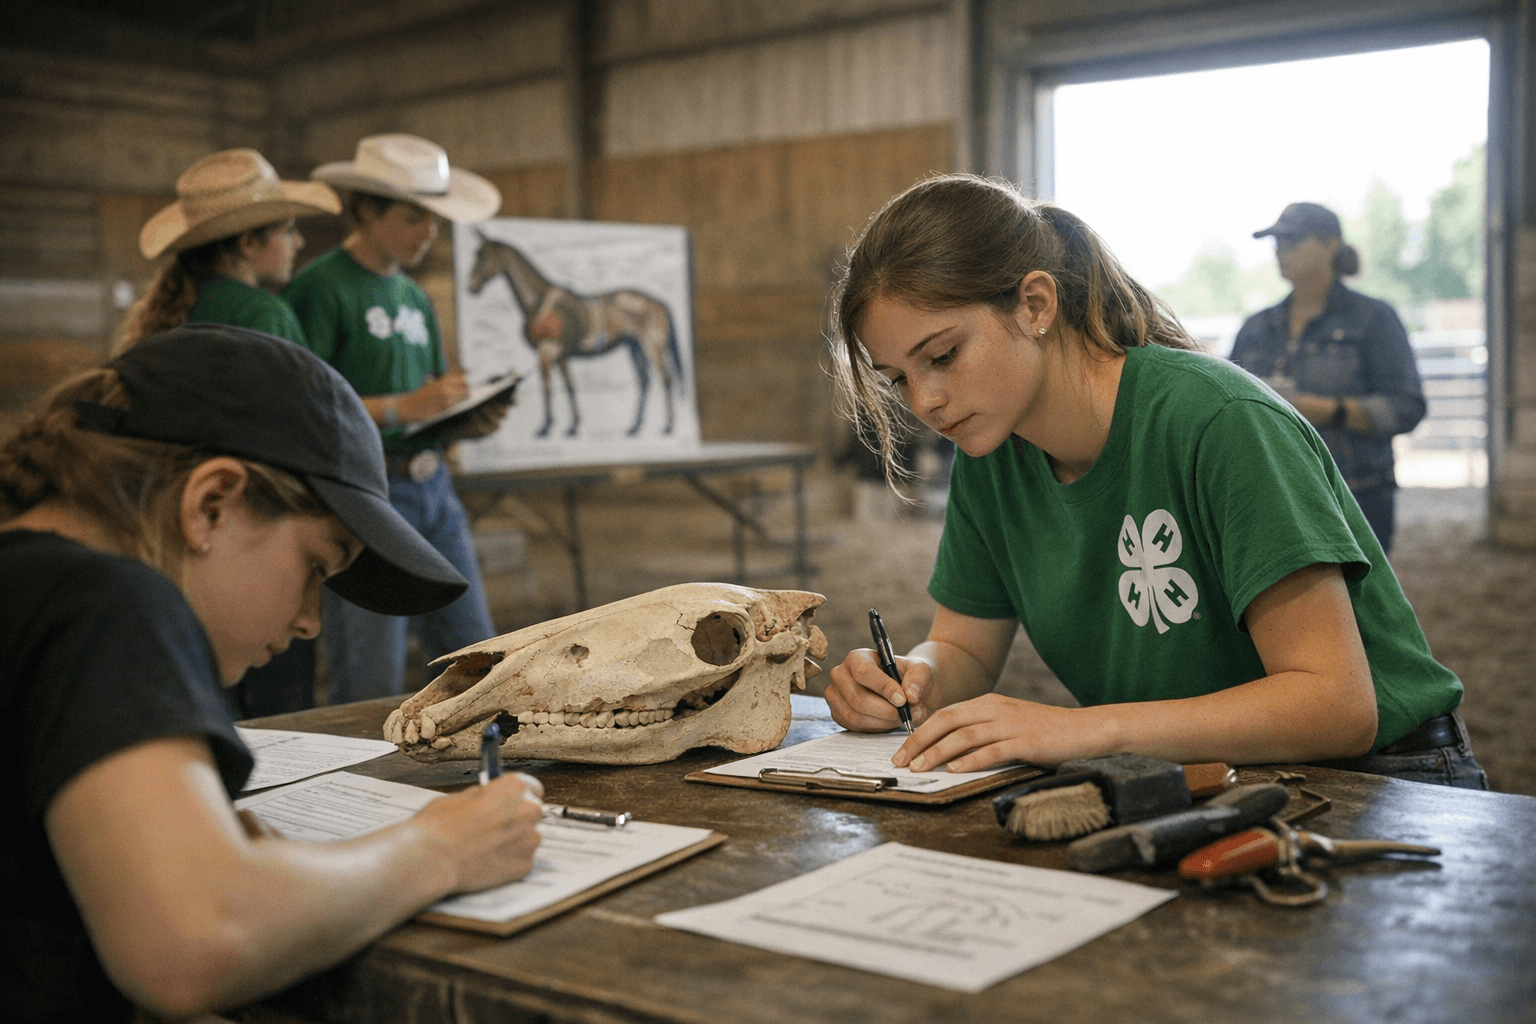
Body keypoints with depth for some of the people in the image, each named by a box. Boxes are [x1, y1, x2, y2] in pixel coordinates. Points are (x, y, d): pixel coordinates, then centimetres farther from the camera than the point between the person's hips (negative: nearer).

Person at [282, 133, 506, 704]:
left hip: (433, 489, 8)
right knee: (371, 688, -6)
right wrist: (402, 408, -19)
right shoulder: (320, 288, -6)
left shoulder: (415, 298, 19)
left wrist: (471, 419, 3)